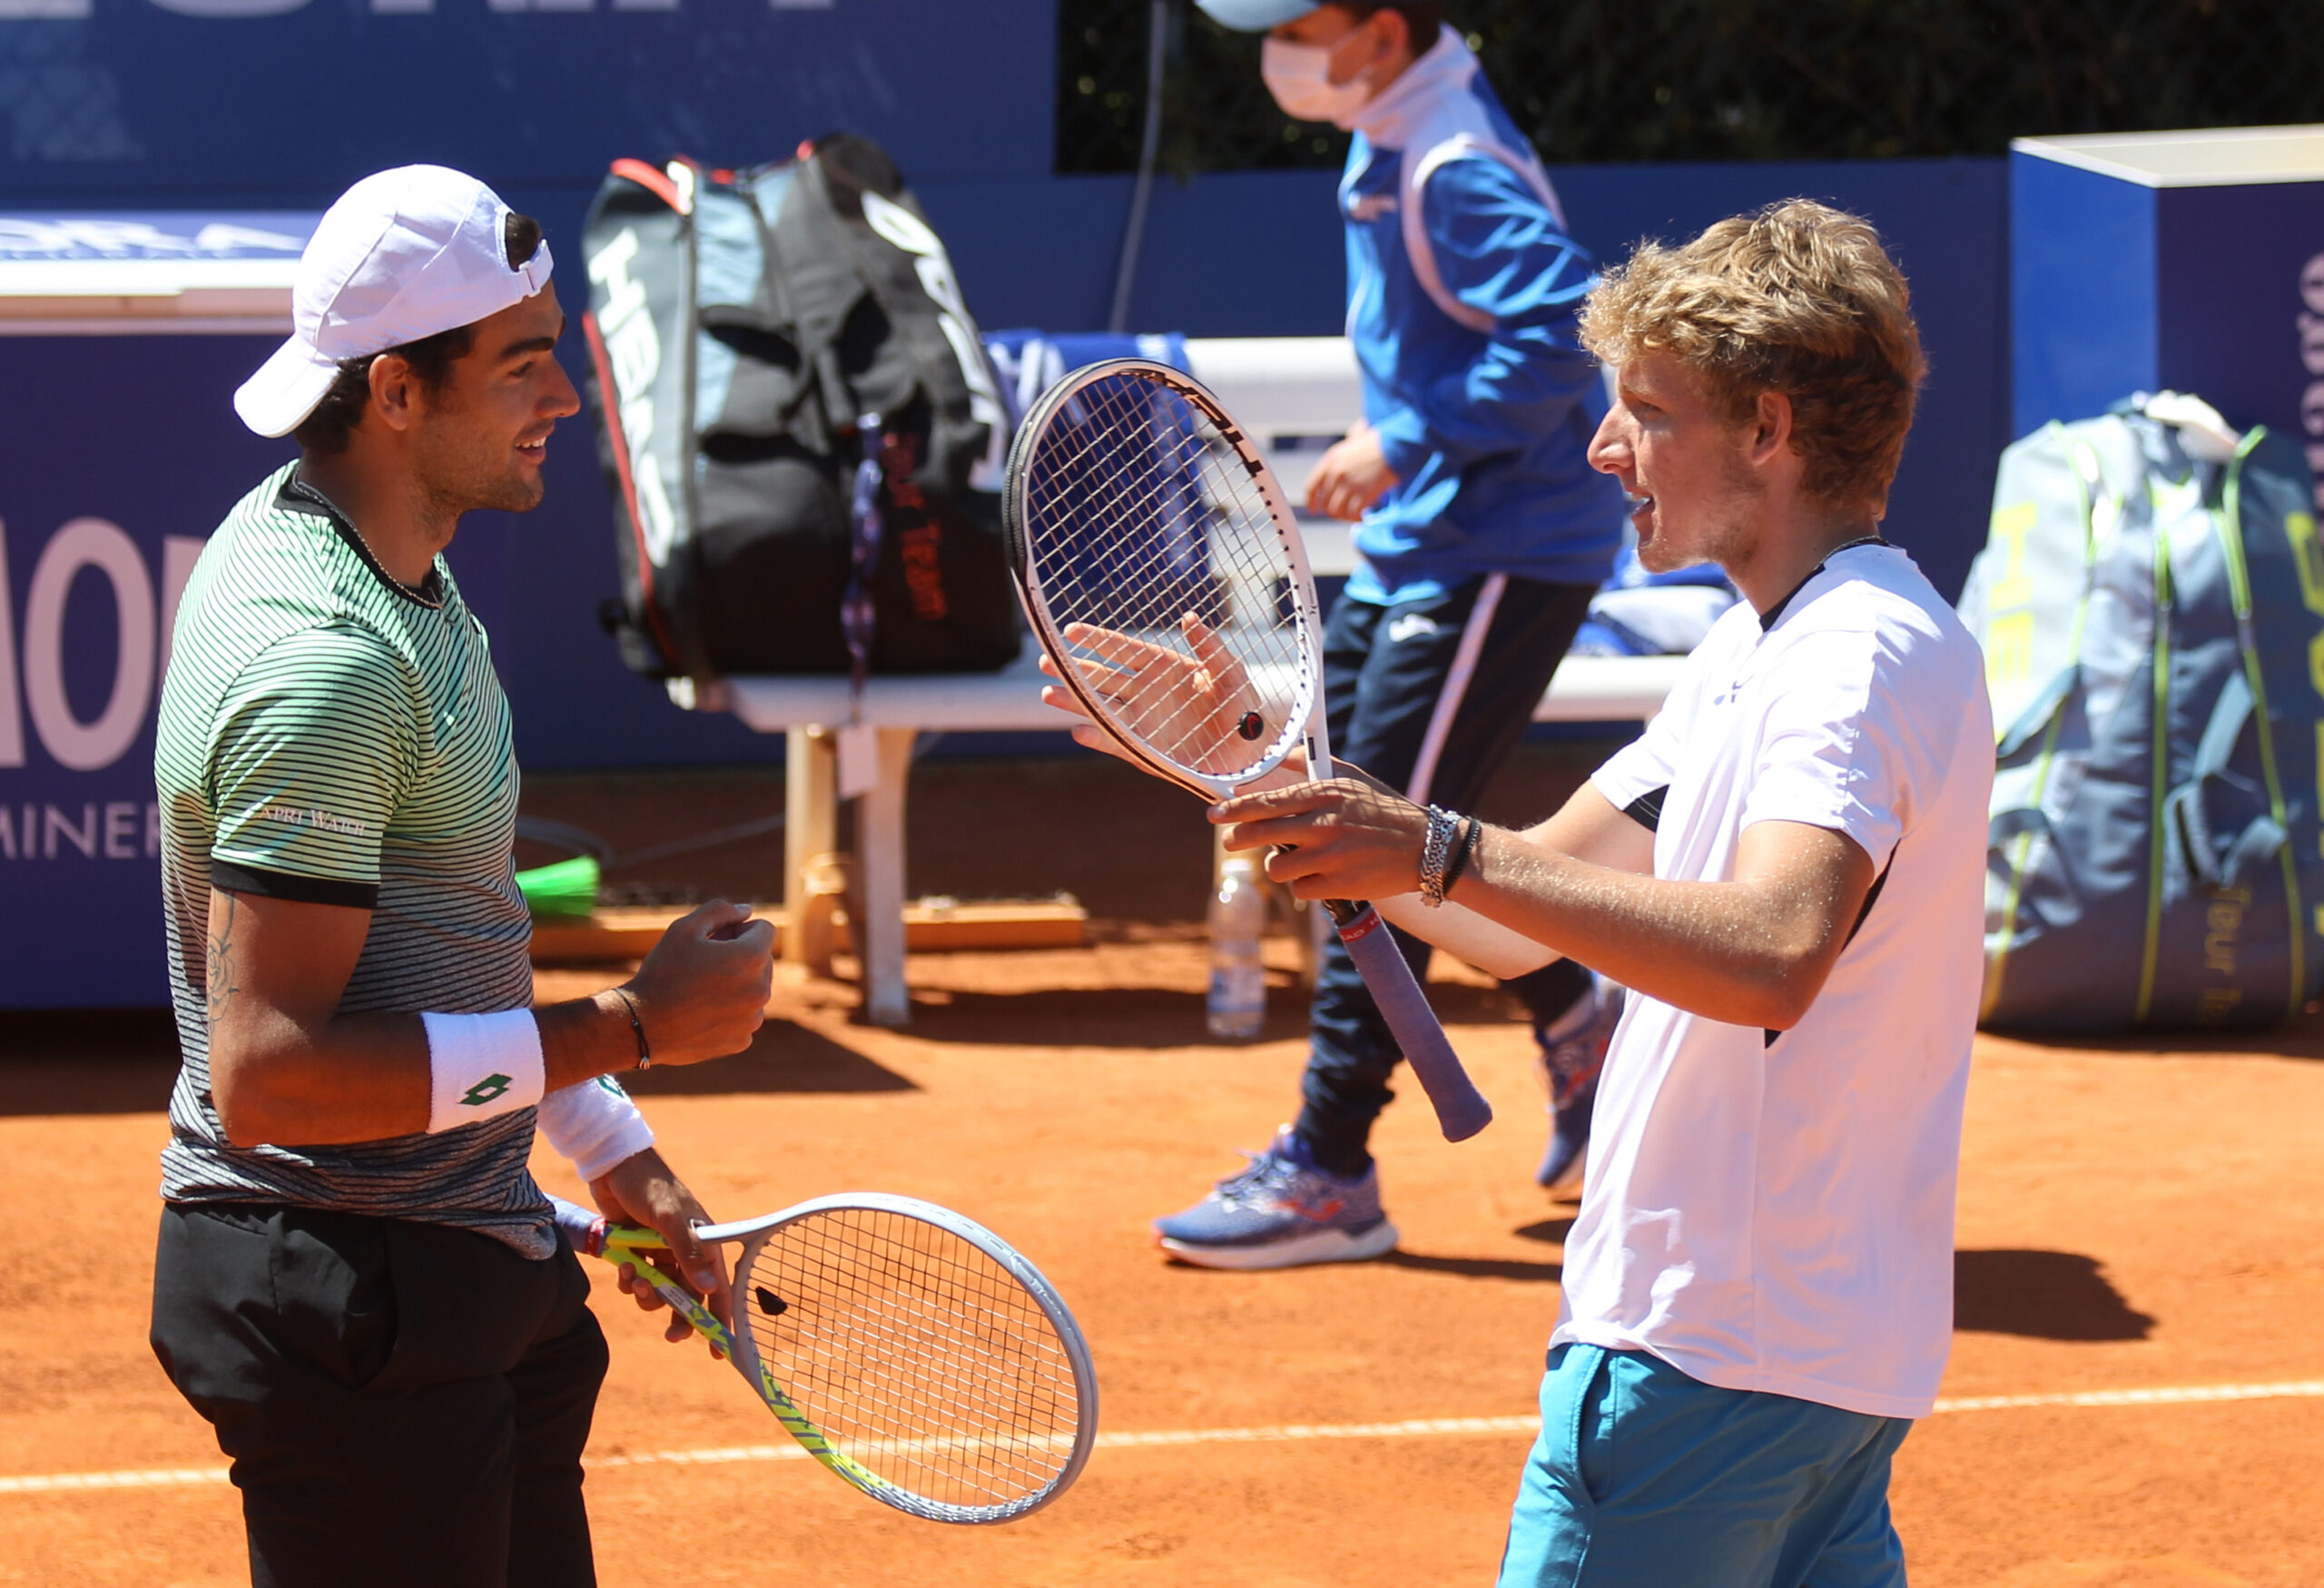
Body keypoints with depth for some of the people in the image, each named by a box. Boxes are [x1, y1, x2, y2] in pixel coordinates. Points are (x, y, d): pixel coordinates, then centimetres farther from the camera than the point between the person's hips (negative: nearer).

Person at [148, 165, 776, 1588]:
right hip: (346, 1303, -10)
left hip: (470, 1266, 10)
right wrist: (631, 1029, -24)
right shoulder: (321, 663, -24)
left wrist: (605, 1146, 20)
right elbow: (267, 1073, -28)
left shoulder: (395, 565, 9)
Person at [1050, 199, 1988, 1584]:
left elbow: (1770, 957, -34)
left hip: (1704, 1353, -10)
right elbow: (1525, 922, 19)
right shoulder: (1764, 649, 16)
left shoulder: (1861, 656, -17)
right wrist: (1256, 766, 12)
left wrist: (1446, 853, -38)